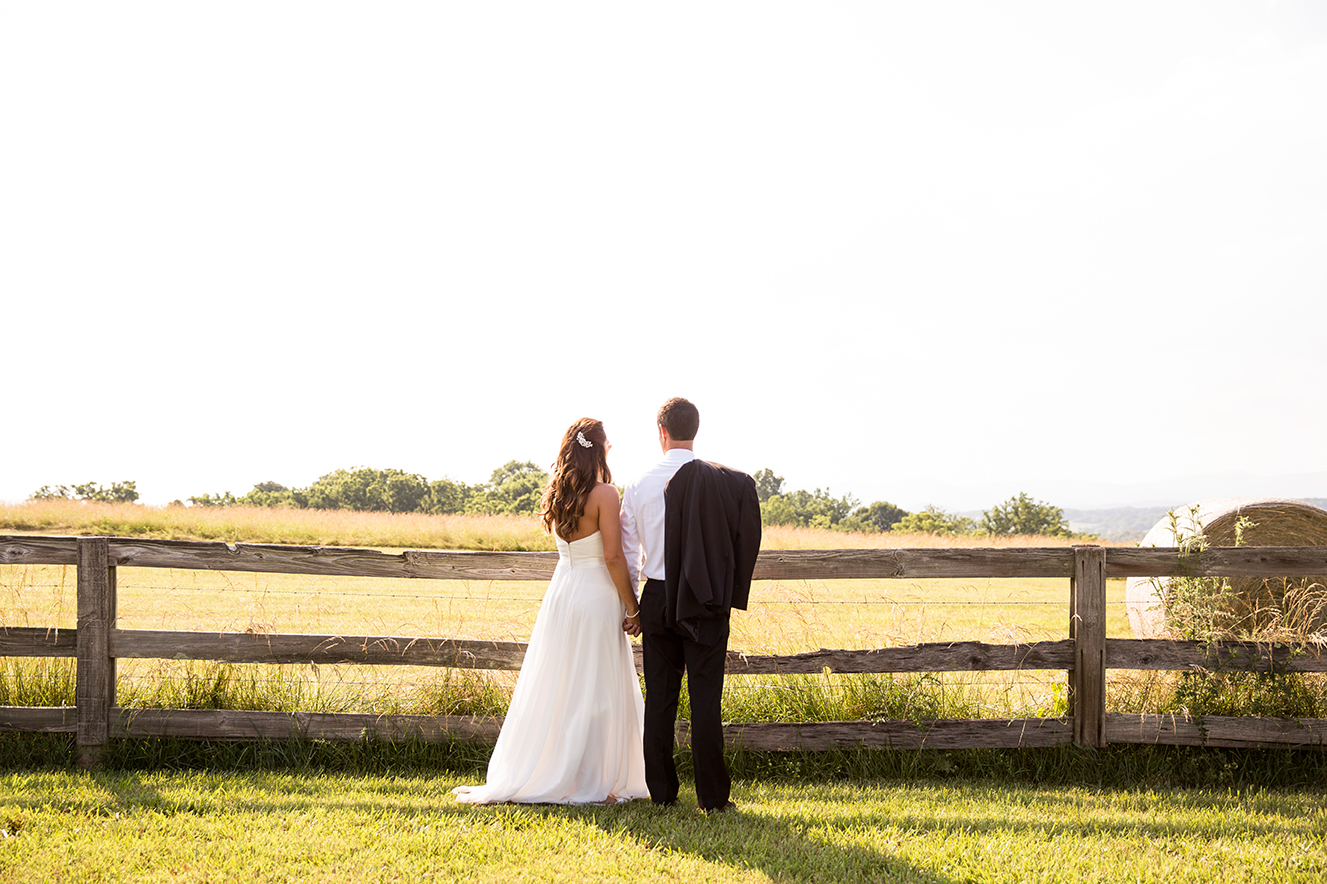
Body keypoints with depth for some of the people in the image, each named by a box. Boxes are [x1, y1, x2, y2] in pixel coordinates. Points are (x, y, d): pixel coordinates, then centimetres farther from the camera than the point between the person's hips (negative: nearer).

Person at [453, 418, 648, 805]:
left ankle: (538, 775, 19)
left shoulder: (556, 496, 7)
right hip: (596, 597, -6)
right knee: (595, 692, 1)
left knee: (553, 687, 13)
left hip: (560, 594, 6)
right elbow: (613, 557, -16)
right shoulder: (604, 494, -13)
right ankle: (591, 783, 5)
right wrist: (632, 607, -8)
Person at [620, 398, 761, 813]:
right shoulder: (726, 482, -8)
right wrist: (730, 595, 6)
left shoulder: (639, 486, -1)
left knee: (659, 697, 8)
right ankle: (713, 796, 1)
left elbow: (627, 553, 7)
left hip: (657, 601, 2)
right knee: (705, 698, 0)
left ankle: (662, 792, 13)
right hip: (706, 605, -2)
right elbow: (744, 543, -5)